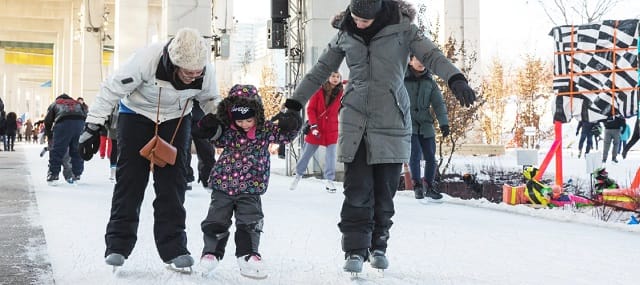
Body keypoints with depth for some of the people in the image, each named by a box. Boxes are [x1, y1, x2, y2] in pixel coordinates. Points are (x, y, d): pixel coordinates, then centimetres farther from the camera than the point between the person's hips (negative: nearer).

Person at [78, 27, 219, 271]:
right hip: (136, 113, -2)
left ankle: (173, 249, -1)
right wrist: (93, 127, -20)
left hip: (176, 119, 2)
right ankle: (117, 246, 3)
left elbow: (210, 101, 0)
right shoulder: (147, 59, -36)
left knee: (172, 182, -5)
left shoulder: (206, 72, -25)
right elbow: (111, 89, -23)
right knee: (129, 180, -6)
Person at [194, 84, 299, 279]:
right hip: (223, 185, 1)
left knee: (250, 224, 0)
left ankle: (248, 257, 11)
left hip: (250, 189, -1)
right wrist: (207, 130, -7)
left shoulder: (265, 129, -5)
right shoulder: (227, 130, -3)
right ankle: (211, 253, 22)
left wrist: (291, 123, -25)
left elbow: (286, 135, -6)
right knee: (216, 222, 6)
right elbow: (216, 140, 12)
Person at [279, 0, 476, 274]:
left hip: (391, 122, -1)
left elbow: (431, 56, -12)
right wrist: (294, 104, 13)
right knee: (357, 190, -6)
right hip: (354, 121, 1)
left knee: (384, 190, 4)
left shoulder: (402, 28, -2)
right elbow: (320, 70, 13)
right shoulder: (345, 34, 6)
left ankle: (378, 246, 21)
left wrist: (455, 79, -31)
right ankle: (355, 250, 2)